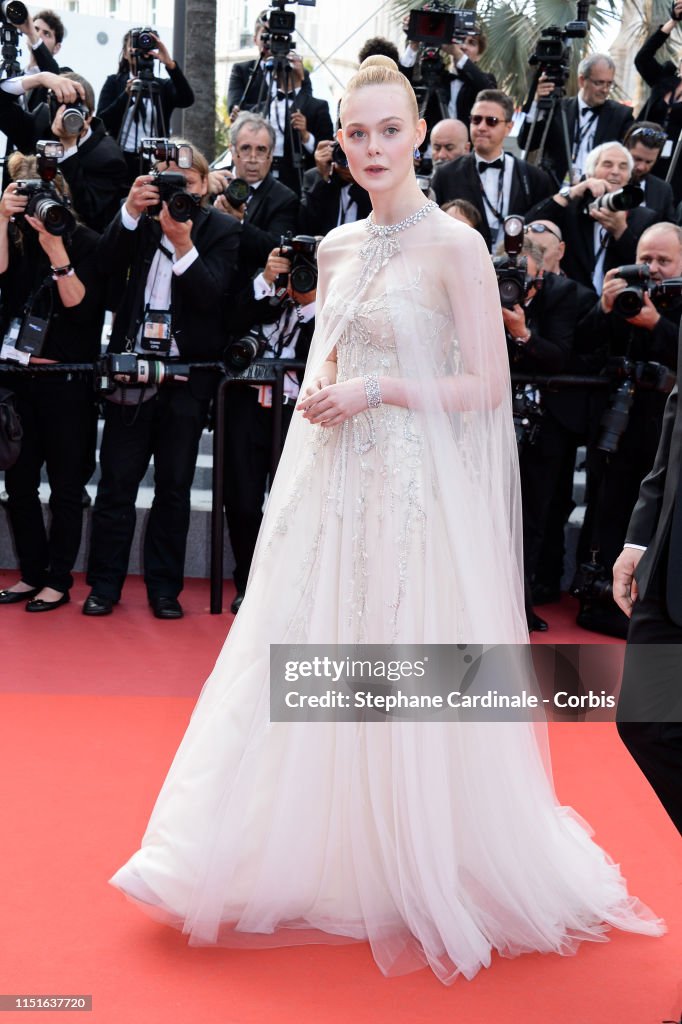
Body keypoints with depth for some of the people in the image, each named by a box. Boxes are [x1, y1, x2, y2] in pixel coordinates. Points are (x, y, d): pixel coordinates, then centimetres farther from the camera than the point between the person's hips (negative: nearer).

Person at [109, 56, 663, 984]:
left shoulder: (456, 248, -8)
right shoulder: (337, 249, 11)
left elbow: (488, 386, -10)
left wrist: (377, 390, -15)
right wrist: (319, 395, 3)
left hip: (416, 487, -6)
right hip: (335, 481, 6)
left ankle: (421, 872, 19)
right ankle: (315, 854, 25)